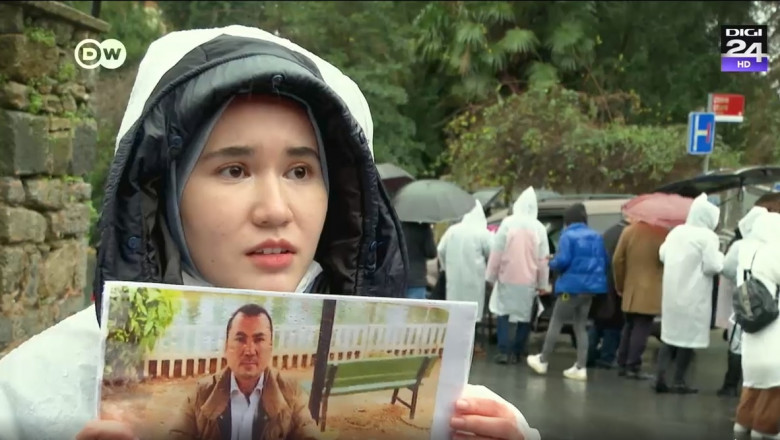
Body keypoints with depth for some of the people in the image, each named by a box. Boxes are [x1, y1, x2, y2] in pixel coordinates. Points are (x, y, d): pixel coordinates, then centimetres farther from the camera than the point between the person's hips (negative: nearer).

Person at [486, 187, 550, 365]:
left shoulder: (507, 223, -7)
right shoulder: (539, 228, -2)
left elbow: (496, 252, -7)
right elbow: (543, 259, -1)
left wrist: (491, 275, 1)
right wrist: (543, 283, 6)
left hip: (507, 277, -1)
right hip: (529, 280, 1)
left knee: (503, 313, 9)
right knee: (525, 316, 12)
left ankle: (504, 351, -2)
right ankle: (516, 352, 9)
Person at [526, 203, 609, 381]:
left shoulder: (568, 236, -8)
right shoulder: (596, 237, 10)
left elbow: (563, 261, -18)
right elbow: (605, 261, 12)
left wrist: (551, 263, 2)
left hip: (572, 285, -6)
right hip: (590, 286, 6)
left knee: (556, 322, 7)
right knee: (581, 325, 13)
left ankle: (543, 361, 16)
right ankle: (581, 367, 7)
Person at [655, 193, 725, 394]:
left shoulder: (676, 231, 8)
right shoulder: (708, 236, -13)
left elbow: (662, 255, 17)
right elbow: (712, 266, -16)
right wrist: (720, 256, 3)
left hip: (671, 292, 6)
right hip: (694, 295, -6)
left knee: (670, 334, 14)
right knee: (688, 336, 2)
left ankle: (661, 377, 6)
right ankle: (678, 381, 4)